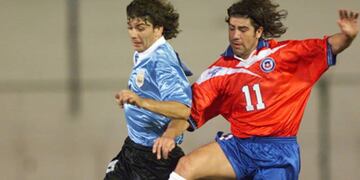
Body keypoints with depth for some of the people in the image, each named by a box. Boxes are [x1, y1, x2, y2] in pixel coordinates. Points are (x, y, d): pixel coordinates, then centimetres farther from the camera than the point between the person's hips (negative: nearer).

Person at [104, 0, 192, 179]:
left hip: (154, 153, -10)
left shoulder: (162, 61, -24)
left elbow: (183, 110, -35)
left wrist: (142, 102, -47)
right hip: (132, 147, 10)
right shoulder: (142, 55, 5)